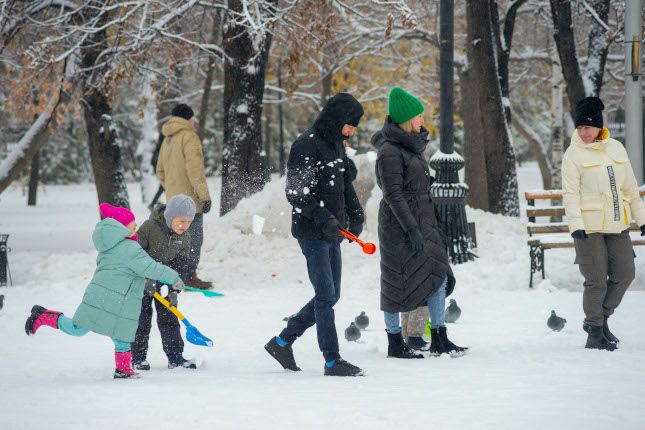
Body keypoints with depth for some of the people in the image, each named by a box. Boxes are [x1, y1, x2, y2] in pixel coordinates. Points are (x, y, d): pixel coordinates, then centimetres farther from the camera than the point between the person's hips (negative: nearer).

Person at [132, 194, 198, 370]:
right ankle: (138, 357, 5)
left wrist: (174, 290, -15)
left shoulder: (185, 237, -7)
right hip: (142, 279, -4)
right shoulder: (149, 227, -22)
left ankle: (175, 356, 7)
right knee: (142, 317, -3)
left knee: (168, 316, 3)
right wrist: (147, 278, -29)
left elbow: (181, 265, -7)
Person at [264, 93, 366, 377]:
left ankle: (282, 342, 24)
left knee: (330, 296, 13)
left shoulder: (335, 144, 13)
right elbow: (295, 192, -18)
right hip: (312, 233, -9)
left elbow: (345, 184, 22)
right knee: (326, 296, -7)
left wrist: (355, 215, 8)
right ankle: (332, 361, -2)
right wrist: (323, 217, -26)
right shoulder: (307, 145, -15)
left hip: (332, 234, 9)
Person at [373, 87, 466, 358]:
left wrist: (429, 225, 22)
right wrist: (412, 230, -23)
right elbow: (393, 194, -20)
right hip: (399, 224, -9)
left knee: (438, 275, 4)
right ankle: (395, 344, 10)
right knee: (398, 282, 0)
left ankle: (439, 340, 9)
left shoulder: (411, 145, 14)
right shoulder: (390, 152, -15)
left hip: (422, 221, 9)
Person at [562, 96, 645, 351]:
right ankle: (595, 333, 9)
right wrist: (575, 224, -19)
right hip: (589, 227, -5)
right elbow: (570, 194, -8)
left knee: (624, 275, 5)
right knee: (596, 281, -4)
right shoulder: (574, 155, -4)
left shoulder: (616, 149, 10)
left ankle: (600, 319, 25)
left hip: (617, 225, 5)